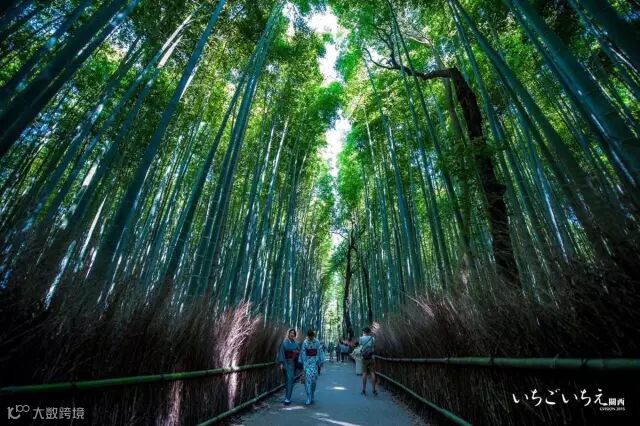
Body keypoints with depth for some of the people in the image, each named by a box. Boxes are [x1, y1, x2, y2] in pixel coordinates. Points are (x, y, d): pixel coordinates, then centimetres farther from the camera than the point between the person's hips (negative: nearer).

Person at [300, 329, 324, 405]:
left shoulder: (317, 342, -2)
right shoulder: (305, 342, -1)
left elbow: (320, 352, 1)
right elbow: (302, 352, 4)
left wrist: (321, 362, 0)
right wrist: (302, 362, 5)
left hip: (314, 362, 0)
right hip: (307, 362, 0)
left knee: (313, 379, 3)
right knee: (308, 378, -8)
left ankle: (311, 397, 22)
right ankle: (309, 398, -2)